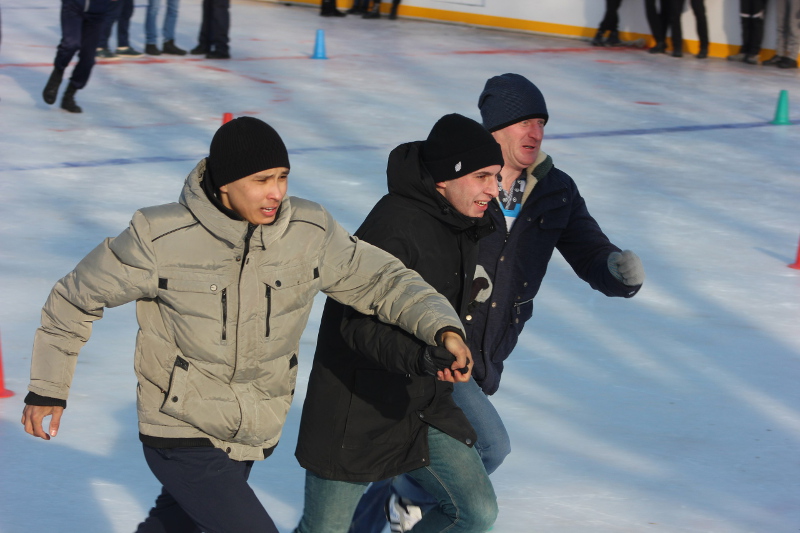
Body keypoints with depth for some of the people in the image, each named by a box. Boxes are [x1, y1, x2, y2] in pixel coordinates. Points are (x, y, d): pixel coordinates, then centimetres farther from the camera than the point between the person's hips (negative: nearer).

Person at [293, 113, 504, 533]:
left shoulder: (461, 227, 4)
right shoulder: (395, 229, -25)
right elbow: (361, 325, -34)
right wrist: (426, 359, -49)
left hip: (423, 406, 8)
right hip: (357, 414, -8)